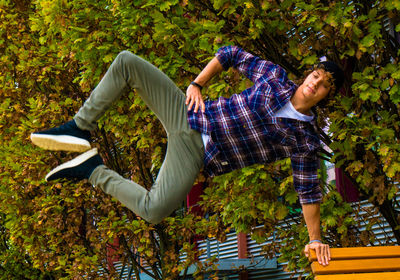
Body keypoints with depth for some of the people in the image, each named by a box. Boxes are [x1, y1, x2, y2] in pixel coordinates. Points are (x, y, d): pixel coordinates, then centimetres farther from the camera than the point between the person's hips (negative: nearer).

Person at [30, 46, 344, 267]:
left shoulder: (305, 140, -5)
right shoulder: (276, 77, 0)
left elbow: (309, 189, 0)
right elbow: (232, 54, 10)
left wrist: (315, 238, -3)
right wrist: (197, 84, -1)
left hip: (199, 156, -2)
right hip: (190, 115, 3)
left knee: (153, 211, -24)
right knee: (126, 62, -11)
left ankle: (95, 171, 2)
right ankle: (80, 129, -3)